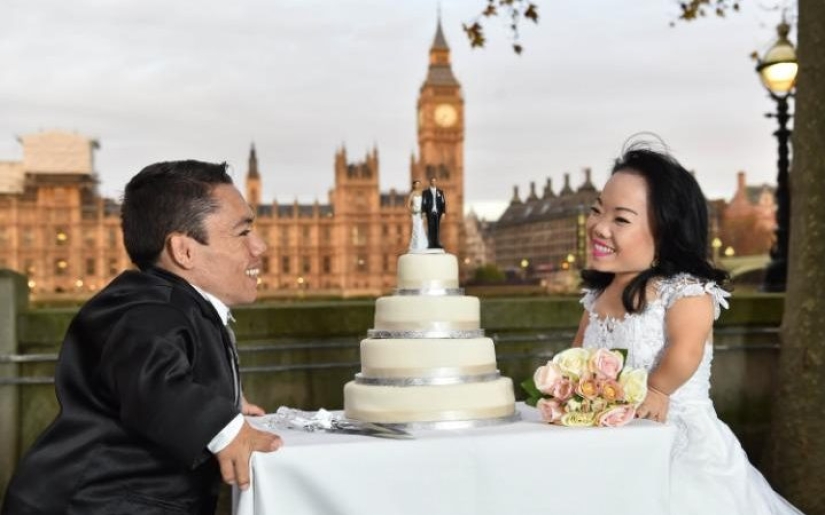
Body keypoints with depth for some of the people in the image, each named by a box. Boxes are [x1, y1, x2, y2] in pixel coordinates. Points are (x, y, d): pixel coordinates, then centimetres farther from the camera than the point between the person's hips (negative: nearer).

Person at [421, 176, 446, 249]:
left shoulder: (440, 192, 12)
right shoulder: (425, 192, 6)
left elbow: (443, 202, 7)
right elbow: (424, 203, 1)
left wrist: (444, 212, -2)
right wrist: (423, 212, -9)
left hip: (438, 213, 2)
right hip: (430, 213, -2)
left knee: (437, 228, 1)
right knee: (431, 229, -4)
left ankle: (437, 244, 3)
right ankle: (430, 244, -3)